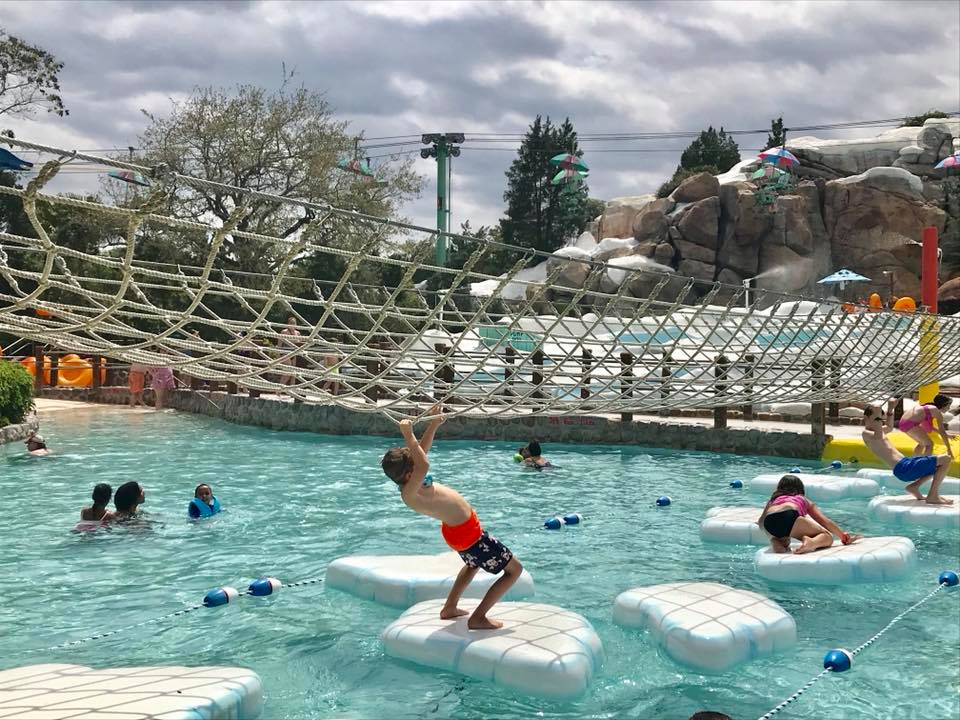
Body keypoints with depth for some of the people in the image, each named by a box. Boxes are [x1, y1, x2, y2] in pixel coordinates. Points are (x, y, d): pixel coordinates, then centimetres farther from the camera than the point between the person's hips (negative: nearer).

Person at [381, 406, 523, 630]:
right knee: (514, 569, 3)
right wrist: (409, 436, -46)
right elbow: (424, 465, -49)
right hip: (468, 534, -10)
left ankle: (449, 608, 42)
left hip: (457, 528, 10)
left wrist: (434, 424, 4)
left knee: (474, 563, 40)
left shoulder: (409, 484, -3)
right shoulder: (409, 493, -31)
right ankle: (478, 618, 4)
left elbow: (422, 450, 10)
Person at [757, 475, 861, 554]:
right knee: (827, 537, 11)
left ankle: (777, 541, 2)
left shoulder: (773, 500, 40)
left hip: (769, 523, 3)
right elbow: (825, 522, 32)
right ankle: (812, 542, -23)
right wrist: (844, 536, 38)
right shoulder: (803, 500, 36)